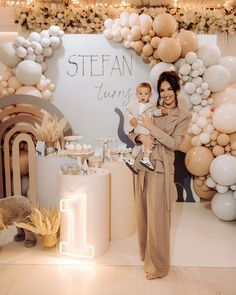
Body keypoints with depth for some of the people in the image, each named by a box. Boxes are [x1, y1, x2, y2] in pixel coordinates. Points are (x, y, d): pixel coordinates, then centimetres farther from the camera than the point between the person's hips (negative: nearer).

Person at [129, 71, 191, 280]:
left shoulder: (184, 116, 0)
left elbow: (174, 142, -11)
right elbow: (131, 133, 10)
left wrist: (152, 127, -12)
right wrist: (141, 137, -11)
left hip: (161, 170, -4)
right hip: (142, 166, 4)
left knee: (157, 217, 0)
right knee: (142, 213, 13)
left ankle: (158, 265, 18)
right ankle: (145, 253, 33)